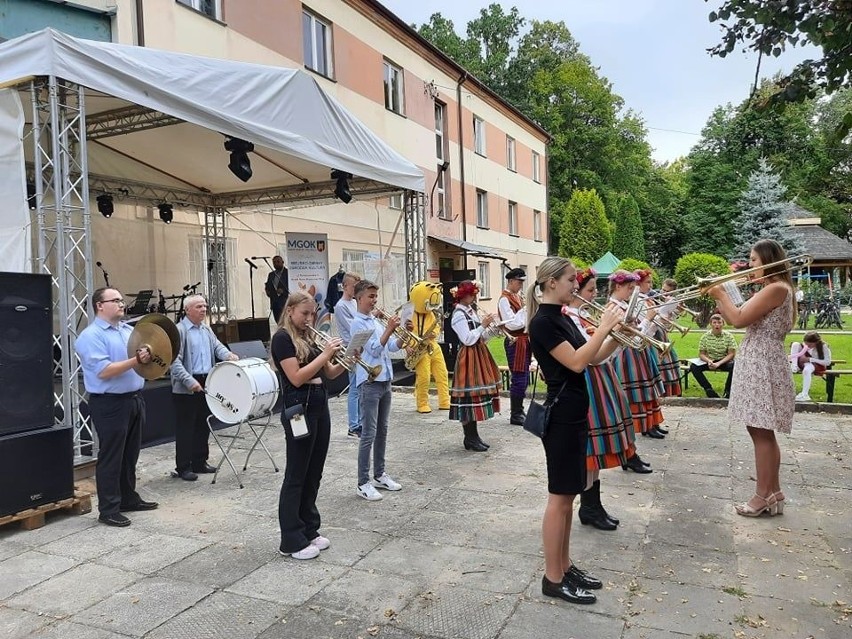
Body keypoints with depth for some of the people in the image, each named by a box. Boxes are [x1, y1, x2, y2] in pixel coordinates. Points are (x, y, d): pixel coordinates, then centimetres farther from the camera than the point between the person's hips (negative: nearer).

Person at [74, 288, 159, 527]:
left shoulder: (129, 330, 12)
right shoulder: (91, 336, -12)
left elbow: (143, 355, 19)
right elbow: (103, 371, -21)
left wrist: (150, 356, -2)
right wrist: (135, 361, -25)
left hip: (134, 399, 8)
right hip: (109, 404, -8)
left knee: (130, 454, 16)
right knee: (111, 457, 0)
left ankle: (129, 498, 28)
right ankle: (108, 509, 8)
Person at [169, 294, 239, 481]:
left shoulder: (206, 329, 14)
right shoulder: (179, 330, -12)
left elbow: (217, 346, 12)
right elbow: (175, 361, -19)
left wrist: (228, 355, -11)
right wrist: (190, 381, -26)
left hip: (207, 383, 8)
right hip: (186, 388, -8)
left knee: (203, 425, 14)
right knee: (185, 427, 0)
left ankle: (200, 462, 25)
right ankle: (183, 467, 10)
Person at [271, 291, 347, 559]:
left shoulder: (309, 338, 13)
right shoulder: (282, 338, -10)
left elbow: (330, 373, 13)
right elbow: (296, 377, -20)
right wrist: (326, 354, -20)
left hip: (320, 407, 8)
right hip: (299, 409, -8)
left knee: (313, 474, 14)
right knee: (296, 476, 0)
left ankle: (309, 531, 26)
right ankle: (291, 541, 9)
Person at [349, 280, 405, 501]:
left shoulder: (377, 321, 15)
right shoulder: (358, 323, -9)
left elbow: (392, 347, 12)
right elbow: (374, 349, -18)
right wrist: (389, 329, -22)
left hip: (385, 381, 8)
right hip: (369, 383, -8)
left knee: (382, 431, 14)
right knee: (369, 434, -6)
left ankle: (379, 475, 25)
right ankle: (363, 483, 1)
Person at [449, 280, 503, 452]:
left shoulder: (471, 310, 15)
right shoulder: (459, 314, -12)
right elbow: (468, 340, -20)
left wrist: (493, 330, 3)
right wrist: (483, 325, -15)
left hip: (478, 356, 9)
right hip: (468, 359, -9)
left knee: (477, 395, 11)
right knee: (470, 397, -6)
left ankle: (473, 436, 19)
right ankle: (470, 440, 1)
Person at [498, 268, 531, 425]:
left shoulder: (518, 297, 15)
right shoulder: (504, 299, -12)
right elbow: (511, 324, -19)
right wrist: (525, 310, -17)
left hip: (524, 339, 9)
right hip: (515, 341, -9)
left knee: (523, 378, 14)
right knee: (519, 378, -6)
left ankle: (519, 411, 24)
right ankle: (515, 415, 2)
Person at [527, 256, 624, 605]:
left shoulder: (563, 319, 13)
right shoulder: (543, 322, -15)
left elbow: (593, 358, 14)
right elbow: (576, 363, -23)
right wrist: (603, 327, -17)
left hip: (575, 412, 10)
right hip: (561, 414, -10)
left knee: (569, 495, 15)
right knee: (560, 496, -1)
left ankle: (565, 566, 27)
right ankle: (553, 579, 10)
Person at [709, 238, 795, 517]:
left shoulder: (777, 288, -15)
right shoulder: (769, 290, 17)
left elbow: (739, 319, -21)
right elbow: (736, 319, 15)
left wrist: (722, 294, -7)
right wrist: (719, 298, 6)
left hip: (763, 364, -10)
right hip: (756, 363, 10)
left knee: (761, 432, -3)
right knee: (763, 432, 14)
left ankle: (763, 496, 6)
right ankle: (773, 493, 23)